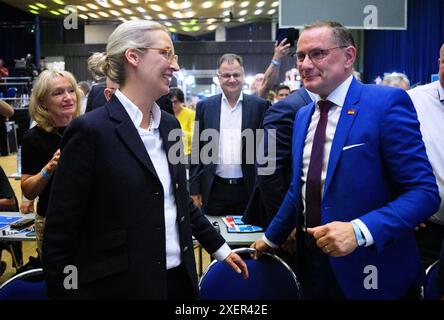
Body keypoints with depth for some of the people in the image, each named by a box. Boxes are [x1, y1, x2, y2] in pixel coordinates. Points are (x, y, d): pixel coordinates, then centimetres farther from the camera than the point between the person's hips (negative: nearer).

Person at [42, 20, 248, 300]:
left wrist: (219, 247, 18)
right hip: (122, 286, -6)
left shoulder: (170, 125, 7)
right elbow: (60, 234, -13)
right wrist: (63, 292, -12)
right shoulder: (91, 130, -15)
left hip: (179, 277, 7)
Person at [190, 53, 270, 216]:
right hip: (214, 190, 1)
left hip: (248, 189, 0)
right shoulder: (205, 106, 4)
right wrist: (195, 189, 3)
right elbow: (197, 149, 5)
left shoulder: (260, 105, 1)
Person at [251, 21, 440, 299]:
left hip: (370, 270, -6)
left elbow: (425, 192, -17)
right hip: (313, 261, 6)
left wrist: (359, 230, -28)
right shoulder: (303, 115, 9)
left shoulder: (387, 102, -13)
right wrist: (271, 238, 21)